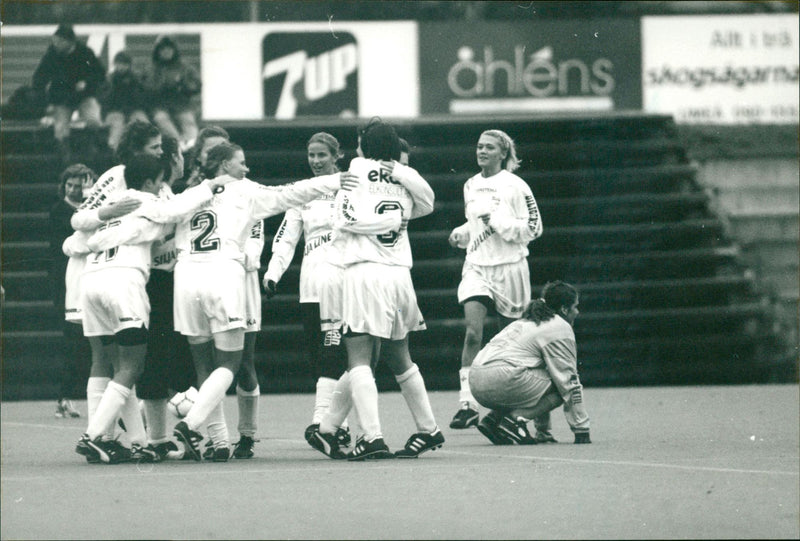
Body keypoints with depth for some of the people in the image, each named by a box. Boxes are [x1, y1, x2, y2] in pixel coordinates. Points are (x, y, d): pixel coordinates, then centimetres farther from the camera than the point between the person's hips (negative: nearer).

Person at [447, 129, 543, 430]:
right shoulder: (471, 187, 11)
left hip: (508, 267, -3)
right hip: (477, 266, 4)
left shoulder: (515, 187, -6)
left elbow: (533, 228, -7)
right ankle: (468, 405, -22)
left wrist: (499, 223, -17)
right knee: (472, 331, -15)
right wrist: (461, 235, 6)